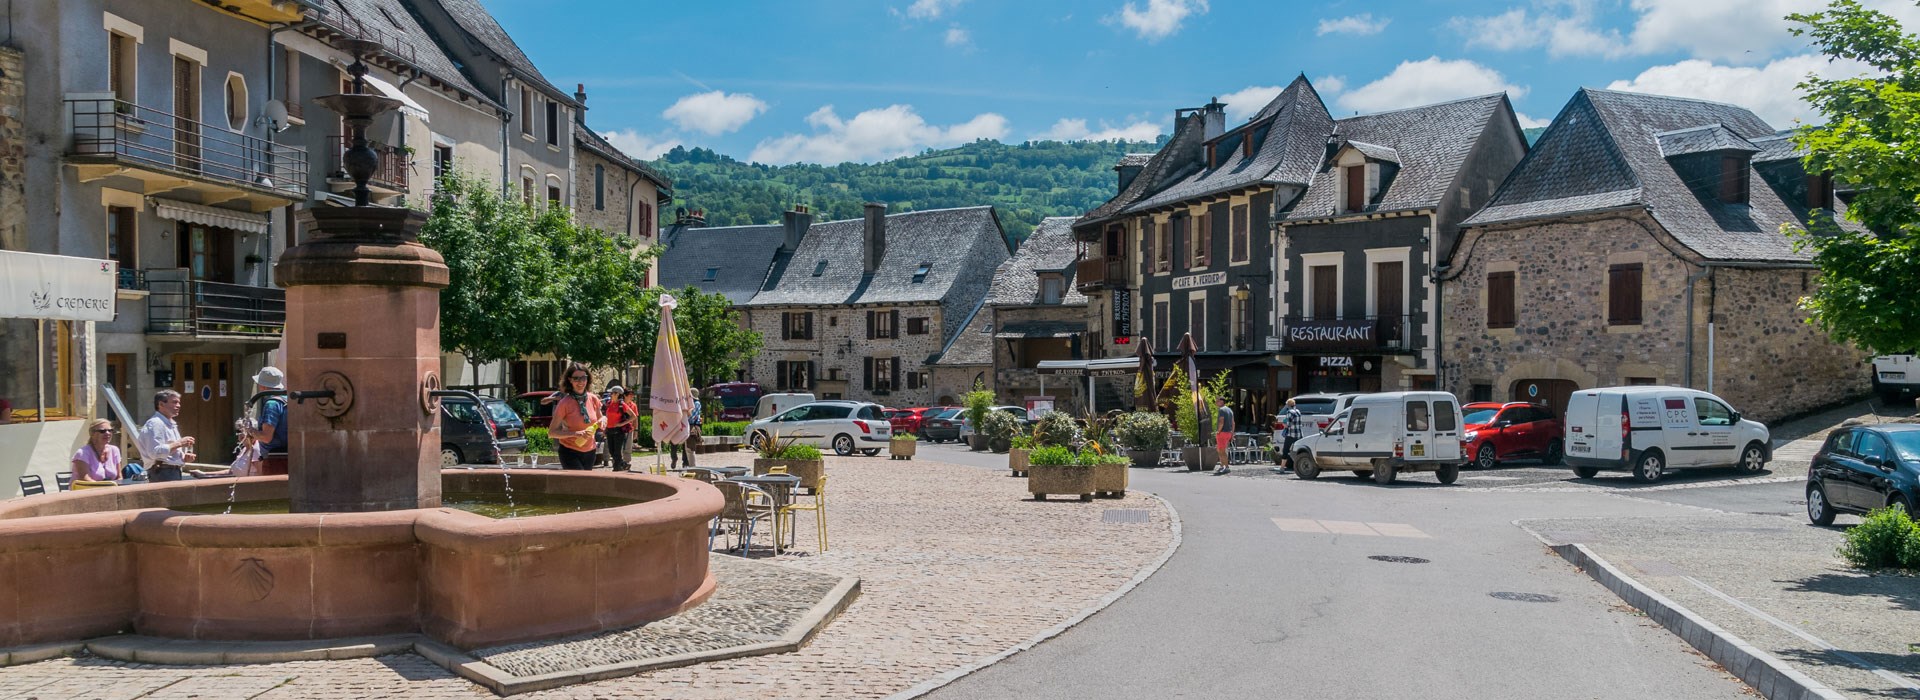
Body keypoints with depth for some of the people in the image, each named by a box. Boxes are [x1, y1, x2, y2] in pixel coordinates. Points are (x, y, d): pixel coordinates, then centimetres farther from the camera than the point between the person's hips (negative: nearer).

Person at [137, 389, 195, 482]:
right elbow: (155, 452, -22)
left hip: (174, 472, 10)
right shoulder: (154, 424, -11)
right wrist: (179, 444, -18)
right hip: (162, 474, -10)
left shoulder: (172, 425, 21)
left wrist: (184, 457, 9)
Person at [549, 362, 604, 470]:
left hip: (589, 452, 5)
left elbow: (599, 417, 17)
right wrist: (575, 434, -26)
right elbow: (551, 432, -13)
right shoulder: (565, 403, -14)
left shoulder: (593, 399, -1)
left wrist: (603, 419, -8)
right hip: (570, 452, -5)